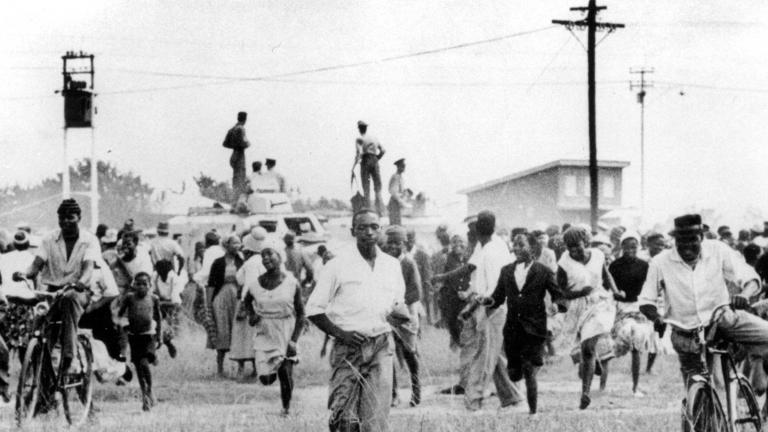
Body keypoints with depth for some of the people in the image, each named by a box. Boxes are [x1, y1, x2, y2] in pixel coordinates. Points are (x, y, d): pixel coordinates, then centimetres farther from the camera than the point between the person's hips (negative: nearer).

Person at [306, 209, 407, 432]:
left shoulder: (392, 265, 13)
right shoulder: (338, 265, 1)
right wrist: (340, 333, -10)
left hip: (381, 347, 2)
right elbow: (313, 310, 2)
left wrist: (401, 313, -1)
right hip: (348, 347, -2)